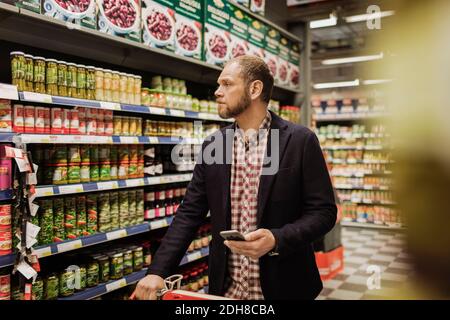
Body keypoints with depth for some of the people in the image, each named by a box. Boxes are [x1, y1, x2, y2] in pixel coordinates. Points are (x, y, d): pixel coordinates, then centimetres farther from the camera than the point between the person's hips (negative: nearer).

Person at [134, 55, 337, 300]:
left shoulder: (301, 141, -9)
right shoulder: (213, 145, 2)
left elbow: (324, 211, -8)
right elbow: (190, 213, 2)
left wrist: (277, 240, -23)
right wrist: (158, 271, -8)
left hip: (283, 286, -3)